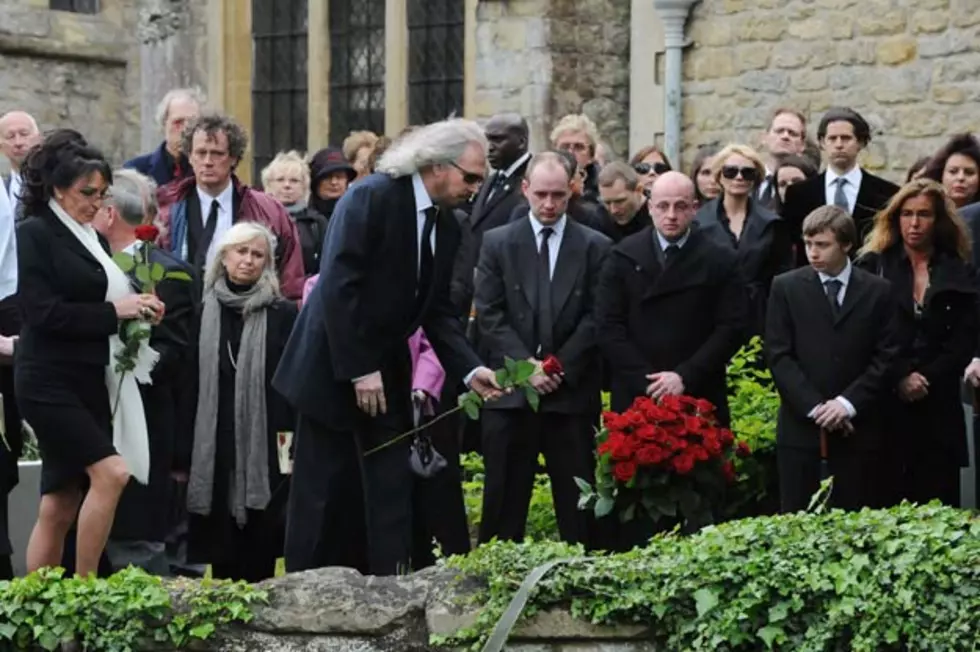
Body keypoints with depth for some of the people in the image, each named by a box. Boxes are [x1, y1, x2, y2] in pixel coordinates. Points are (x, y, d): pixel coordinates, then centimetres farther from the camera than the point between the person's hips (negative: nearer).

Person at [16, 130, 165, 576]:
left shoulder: (91, 238, 16)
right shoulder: (35, 234, -6)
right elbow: (43, 310, -15)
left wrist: (136, 309, 3)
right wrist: (113, 312, -15)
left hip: (89, 383, 7)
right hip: (50, 383, -7)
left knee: (60, 506, 7)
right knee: (111, 472, -19)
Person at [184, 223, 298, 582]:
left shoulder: (283, 315, 2)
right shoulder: (204, 314, 9)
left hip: (265, 451, -2)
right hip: (214, 453, 2)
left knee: (259, 552, -2)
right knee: (222, 551, 3)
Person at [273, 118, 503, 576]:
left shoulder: (446, 227, 7)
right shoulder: (372, 198, -16)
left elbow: (438, 311, 7)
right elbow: (338, 287, -21)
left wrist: (471, 370, -8)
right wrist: (359, 371, -22)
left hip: (387, 371, 7)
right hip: (334, 367, -7)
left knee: (393, 492, 4)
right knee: (322, 493, -1)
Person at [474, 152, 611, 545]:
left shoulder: (595, 247, 6)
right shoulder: (497, 243, 6)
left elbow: (596, 317, 0)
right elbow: (489, 316, 0)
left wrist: (562, 366, -10)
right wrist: (525, 365, -10)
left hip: (573, 392, 0)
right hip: (510, 392, 0)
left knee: (577, 505, 3)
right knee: (504, 502, 3)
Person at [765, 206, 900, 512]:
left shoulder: (878, 291, 7)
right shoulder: (786, 288, 6)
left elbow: (886, 357, 2)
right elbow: (778, 355, 0)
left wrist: (848, 403, -10)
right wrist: (814, 406, -10)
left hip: (858, 429, 0)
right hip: (801, 428, 0)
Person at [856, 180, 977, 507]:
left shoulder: (959, 274, 11)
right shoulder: (873, 266, 6)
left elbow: (965, 340, 4)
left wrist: (928, 378, -8)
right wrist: (900, 378, -11)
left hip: (939, 405, 2)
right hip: (885, 402, -1)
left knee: (936, 501, -1)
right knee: (887, 497, -4)